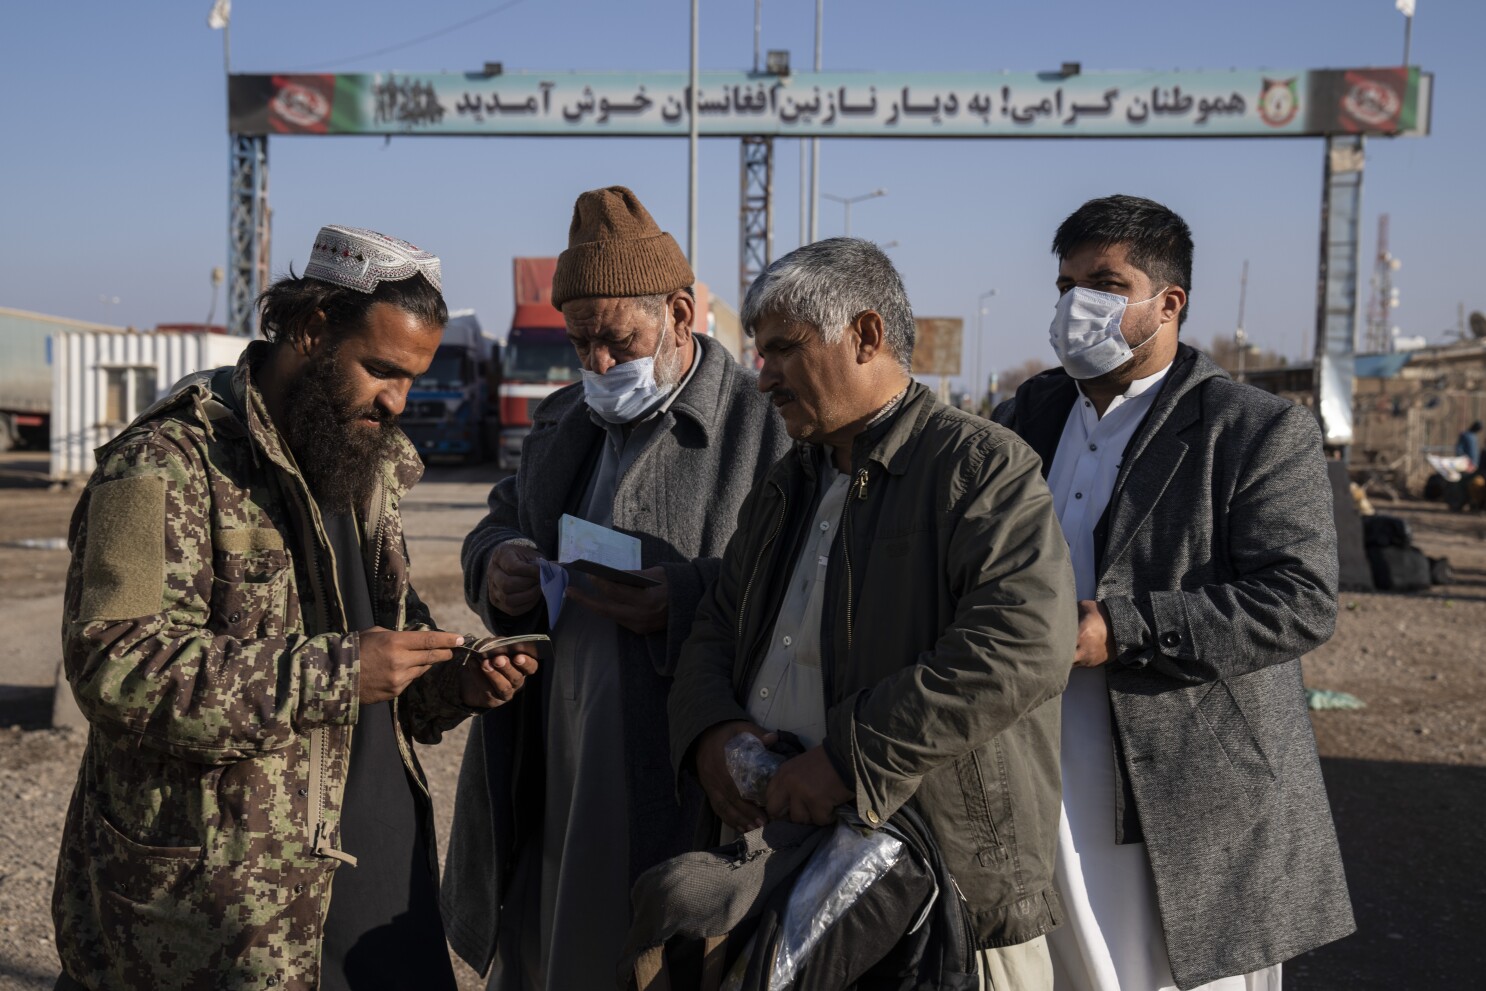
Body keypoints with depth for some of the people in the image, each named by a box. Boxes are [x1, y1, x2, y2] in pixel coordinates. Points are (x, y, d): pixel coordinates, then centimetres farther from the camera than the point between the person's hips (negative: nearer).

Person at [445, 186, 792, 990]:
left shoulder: (767, 426, -10)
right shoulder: (562, 422, 15)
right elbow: (498, 527, 26)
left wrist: (686, 603, -28)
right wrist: (495, 567, 2)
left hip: (681, 798, -7)